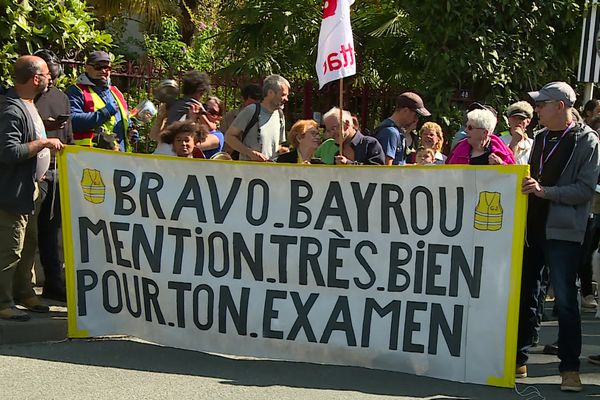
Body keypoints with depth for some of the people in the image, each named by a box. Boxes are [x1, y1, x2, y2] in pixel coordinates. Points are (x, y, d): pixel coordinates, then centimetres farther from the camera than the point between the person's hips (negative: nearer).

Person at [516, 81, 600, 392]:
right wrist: (525, 186, 4)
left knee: (565, 301, -2)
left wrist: (544, 191, -21)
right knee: (524, 297, 9)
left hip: (562, 232, -6)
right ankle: (519, 360, 19)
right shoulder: (540, 138, 14)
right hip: (532, 227, 6)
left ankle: (570, 368, 9)